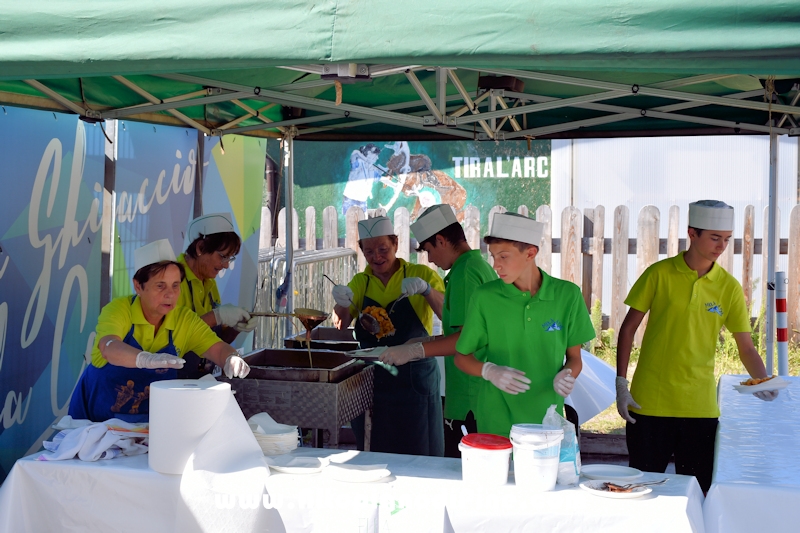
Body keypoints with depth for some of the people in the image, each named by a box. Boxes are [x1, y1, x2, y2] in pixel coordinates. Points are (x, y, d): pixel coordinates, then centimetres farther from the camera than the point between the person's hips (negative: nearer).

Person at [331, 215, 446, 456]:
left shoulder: (420, 275, -1)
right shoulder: (360, 282, 10)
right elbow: (340, 326, 1)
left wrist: (426, 290, -28)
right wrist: (342, 305, -19)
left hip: (414, 381, -3)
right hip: (371, 381, 3)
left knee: (417, 456, 2)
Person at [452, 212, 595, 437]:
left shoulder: (567, 295, -3)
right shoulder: (485, 297, -6)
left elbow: (574, 358, 6)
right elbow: (462, 357, 3)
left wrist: (567, 375, -15)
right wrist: (489, 371, -16)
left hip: (547, 420, 1)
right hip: (496, 423, -1)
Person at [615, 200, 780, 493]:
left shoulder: (729, 287, 1)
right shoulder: (659, 274, -4)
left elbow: (746, 348, 2)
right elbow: (628, 328, 1)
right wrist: (621, 384, -4)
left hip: (700, 407, 2)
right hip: (649, 403, -1)